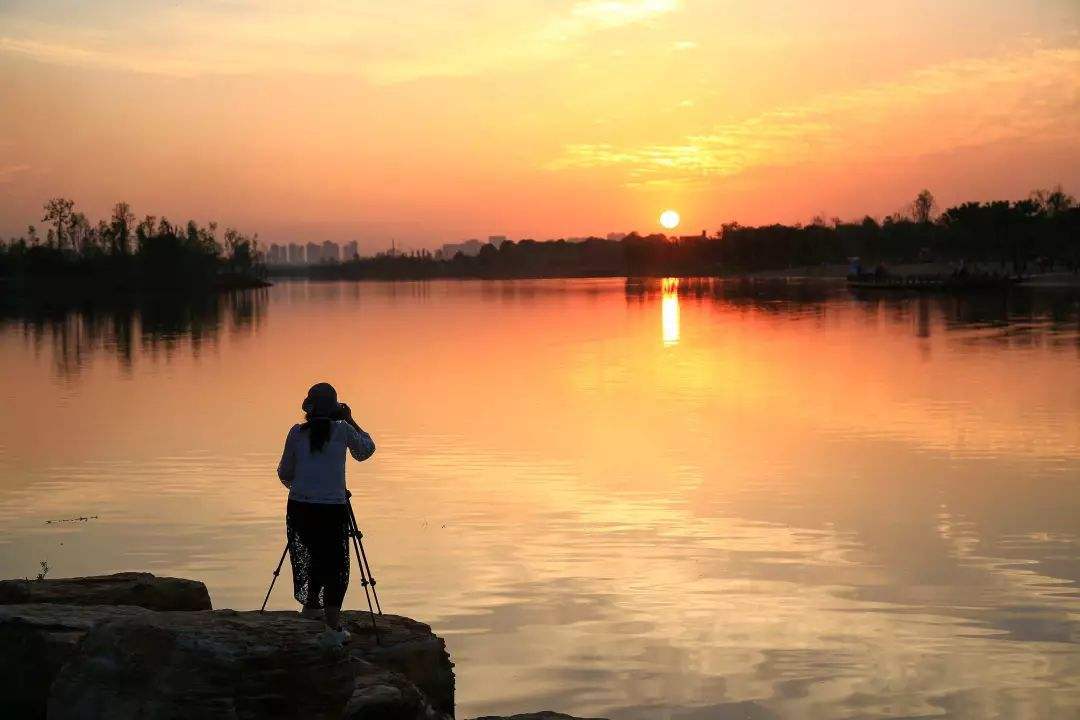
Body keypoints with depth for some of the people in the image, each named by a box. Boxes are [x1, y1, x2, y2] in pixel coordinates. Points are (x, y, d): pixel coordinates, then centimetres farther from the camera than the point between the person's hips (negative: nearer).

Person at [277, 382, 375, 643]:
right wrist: (350, 420, 21)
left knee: (315, 555, 23)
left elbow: (284, 473, 12)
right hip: (332, 508, -3)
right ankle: (333, 625, -1)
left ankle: (311, 605, 34)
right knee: (335, 563, 4)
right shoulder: (342, 430, -2)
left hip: (299, 507, 3)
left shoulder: (297, 433, 4)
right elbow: (366, 450, 17)